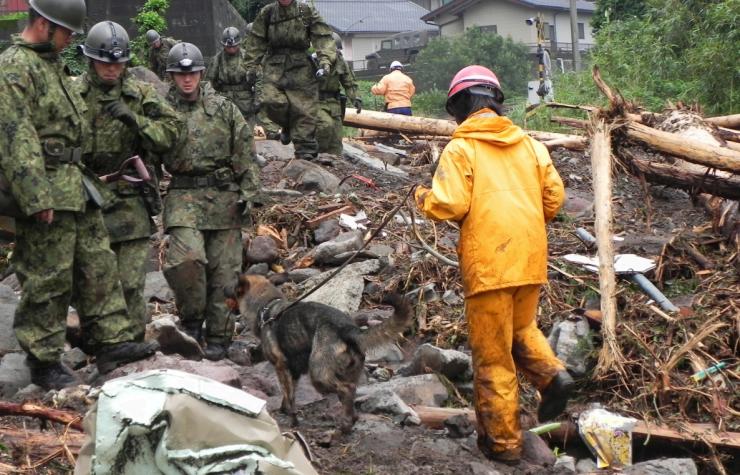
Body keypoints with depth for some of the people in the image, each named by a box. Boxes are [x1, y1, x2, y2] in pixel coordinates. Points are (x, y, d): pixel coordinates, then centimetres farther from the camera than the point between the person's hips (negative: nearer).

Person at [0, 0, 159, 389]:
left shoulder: (52, 64, 17)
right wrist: (38, 197, -24)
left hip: (76, 186, 10)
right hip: (47, 191, -10)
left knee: (98, 266, 12)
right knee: (47, 281, -2)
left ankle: (111, 342, 19)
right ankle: (44, 362, 8)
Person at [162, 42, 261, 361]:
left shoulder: (224, 108, 7)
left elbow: (245, 153, 8)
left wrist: (248, 192, 2)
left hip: (224, 196, 1)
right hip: (184, 197, -1)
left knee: (224, 269, 2)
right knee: (187, 258, -22)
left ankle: (218, 337, 12)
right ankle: (192, 320, 2)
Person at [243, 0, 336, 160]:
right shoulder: (266, 13, 7)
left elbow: (322, 38, -3)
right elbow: (256, 42, 10)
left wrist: (325, 61, -16)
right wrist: (252, 67, 7)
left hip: (300, 68, -1)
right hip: (274, 65, 1)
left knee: (303, 108, -6)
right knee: (272, 102, -15)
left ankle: (305, 150, 1)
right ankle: (288, 126, 17)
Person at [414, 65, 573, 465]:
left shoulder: (461, 148, -7)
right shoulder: (529, 144, 9)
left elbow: (448, 205, -16)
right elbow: (554, 196, 7)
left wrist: (422, 197, 4)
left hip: (488, 263, -5)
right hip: (531, 261, 5)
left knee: (492, 356, 4)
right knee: (522, 327, 28)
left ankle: (503, 442, 12)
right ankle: (552, 375, 2)